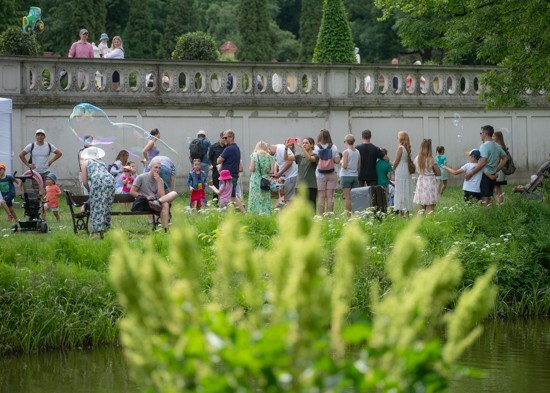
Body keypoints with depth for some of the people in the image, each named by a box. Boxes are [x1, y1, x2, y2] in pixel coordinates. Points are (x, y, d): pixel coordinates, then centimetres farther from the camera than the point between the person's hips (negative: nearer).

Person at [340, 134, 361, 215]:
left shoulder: (346, 152, -10)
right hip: (355, 175, 5)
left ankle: (348, 214, -7)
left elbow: (344, 166, -15)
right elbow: (359, 166, 9)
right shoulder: (357, 152, 6)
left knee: (348, 197, -4)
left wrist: (341, 163, 4)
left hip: (346, 176, -5)